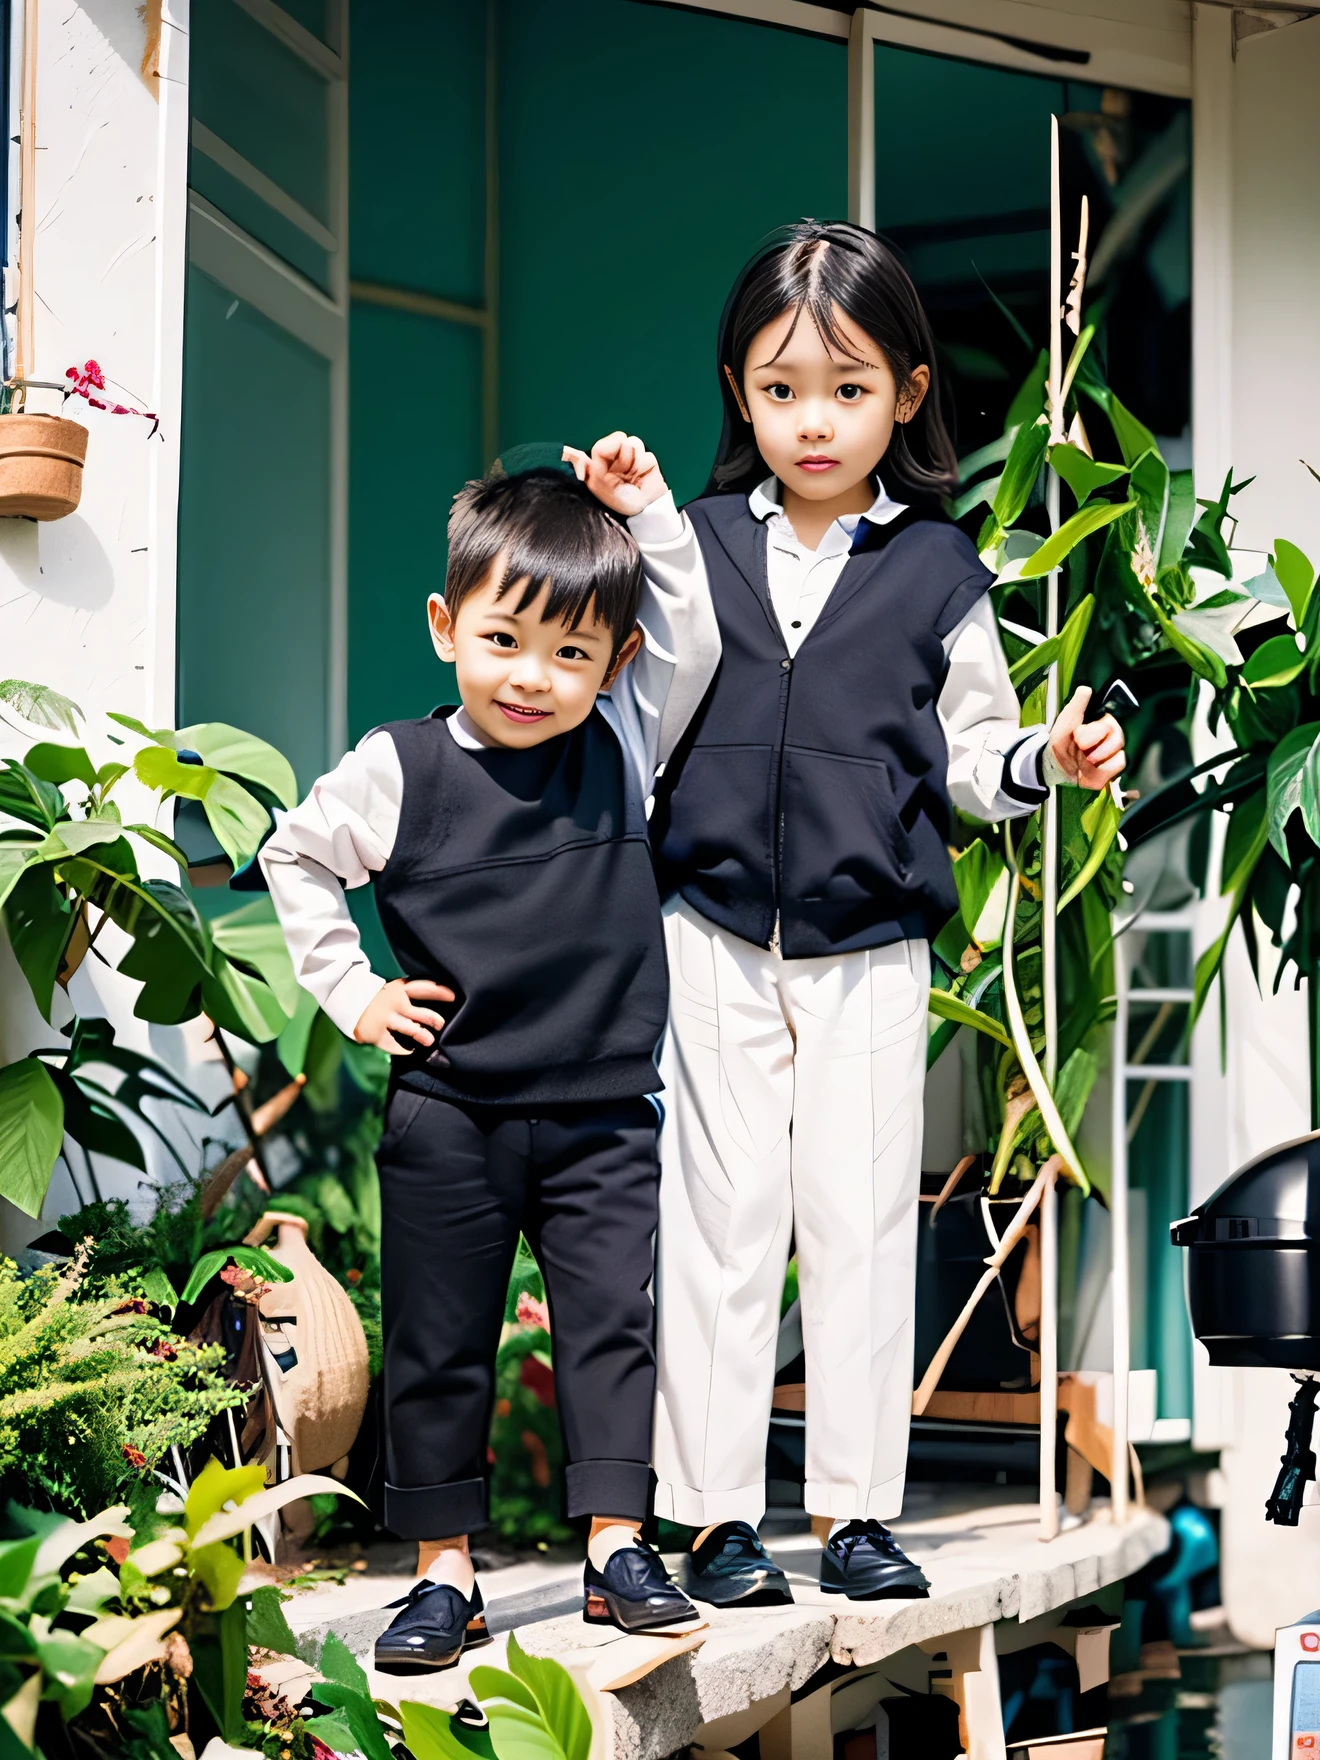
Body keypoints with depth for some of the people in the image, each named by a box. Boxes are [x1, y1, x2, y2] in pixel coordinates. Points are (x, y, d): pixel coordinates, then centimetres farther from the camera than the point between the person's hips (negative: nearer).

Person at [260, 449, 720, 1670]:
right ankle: (445, 1573, 12)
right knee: (438, 1342, 4)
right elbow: (294, 858, 10)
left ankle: (617, 1548, 7)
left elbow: (698, 633, 4)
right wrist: (352, 993, 5)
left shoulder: (622, 747, 2)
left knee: (613, 1320, -1)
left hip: (601, 1114, 1)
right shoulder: (399, 769, -3)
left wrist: (643, 510, -4)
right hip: (448, 1118, -1)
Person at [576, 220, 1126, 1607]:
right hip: (714, 938, 0)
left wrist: (1049, 759, -11)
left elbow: (970, 750, 10)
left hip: (871, 946, 0)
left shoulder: (936, 567, 5)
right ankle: (716, 1515, 8)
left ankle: (857, 1512, 12)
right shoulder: (698, 543, 6)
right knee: (719, 1221, 2)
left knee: (861, 1223, 3)